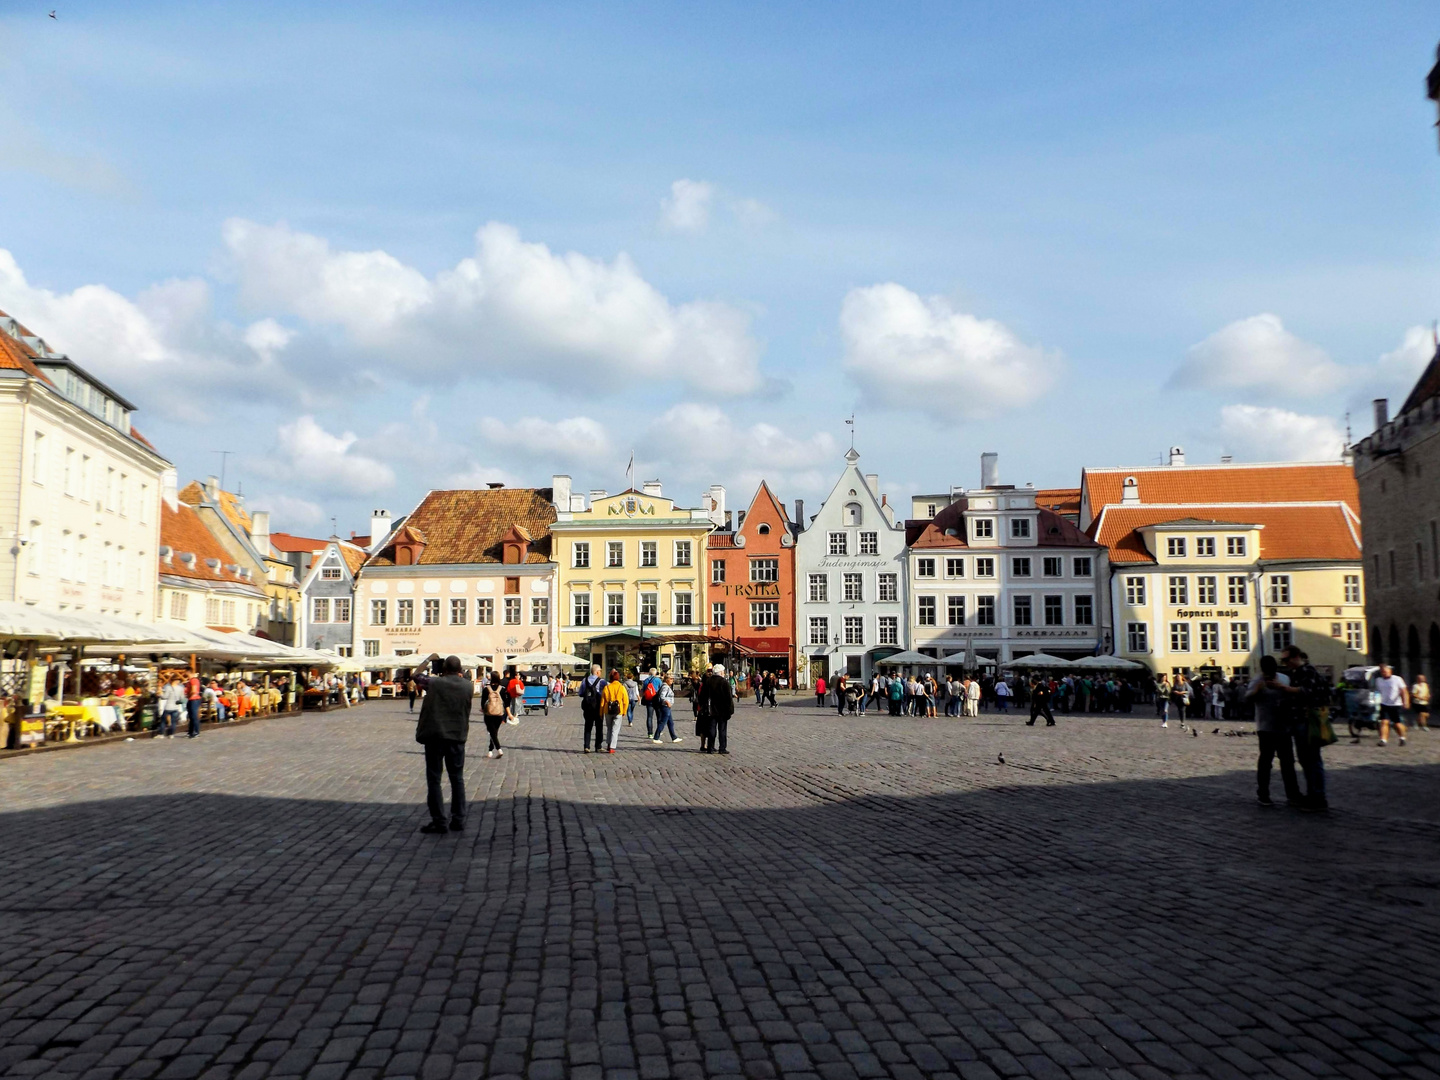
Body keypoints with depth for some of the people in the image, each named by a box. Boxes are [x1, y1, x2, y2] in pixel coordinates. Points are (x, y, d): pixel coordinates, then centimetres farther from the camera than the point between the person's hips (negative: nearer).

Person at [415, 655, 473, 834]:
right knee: (457, 779, 11)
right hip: (457, 737, 3)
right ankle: (458, 820, 11)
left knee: (434, 779, 3)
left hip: (434, 736, -2)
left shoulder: (434, 684, -7)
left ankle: (438, 821, 0)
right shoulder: (468, 686, 0)